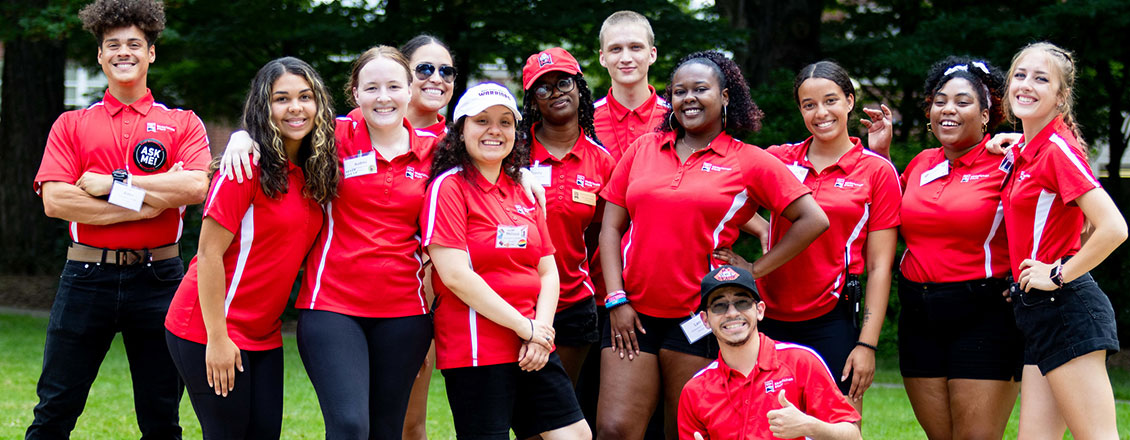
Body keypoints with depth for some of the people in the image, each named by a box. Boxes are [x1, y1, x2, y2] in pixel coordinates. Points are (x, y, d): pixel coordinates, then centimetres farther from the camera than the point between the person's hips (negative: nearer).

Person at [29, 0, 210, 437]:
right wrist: (142, 205, -12)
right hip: (87, 275, 0)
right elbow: (55, 200, -6)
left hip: (157, 278, 0)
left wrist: (113, 184, -11)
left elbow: (196, 187, -11)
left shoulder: (183, 123, 8)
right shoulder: (71, 125, 9)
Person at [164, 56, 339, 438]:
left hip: (263, 336, 7)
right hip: (209, 331, -7)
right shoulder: (249, 166, -15)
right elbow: (209, 254, -17)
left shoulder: (313, 171, 7)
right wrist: (217, 337, -18)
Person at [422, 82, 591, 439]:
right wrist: (525, 327, -13)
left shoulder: (522, 191, 15)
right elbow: (455, 276, -15)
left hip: (533, 351, 7)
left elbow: (547, 270, 15)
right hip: (477, 352, -7)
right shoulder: (449, 187, -6)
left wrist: (541, 329, -4)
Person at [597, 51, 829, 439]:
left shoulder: (750, 162, 3)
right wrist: (616, 299, -1)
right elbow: (611, 228, 10)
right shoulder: (643, 149, 12)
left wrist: (754, 271, -3)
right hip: (633, 313, 2)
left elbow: (813, 220, 0)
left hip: (698, 318, -2)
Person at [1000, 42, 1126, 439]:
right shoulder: (1023, 151, 14)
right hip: (1039, 313, 9)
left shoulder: (1058, 149, -13)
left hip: (1064, 307, -9)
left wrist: (1059, 275, -15)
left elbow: (1113, 228, -23)